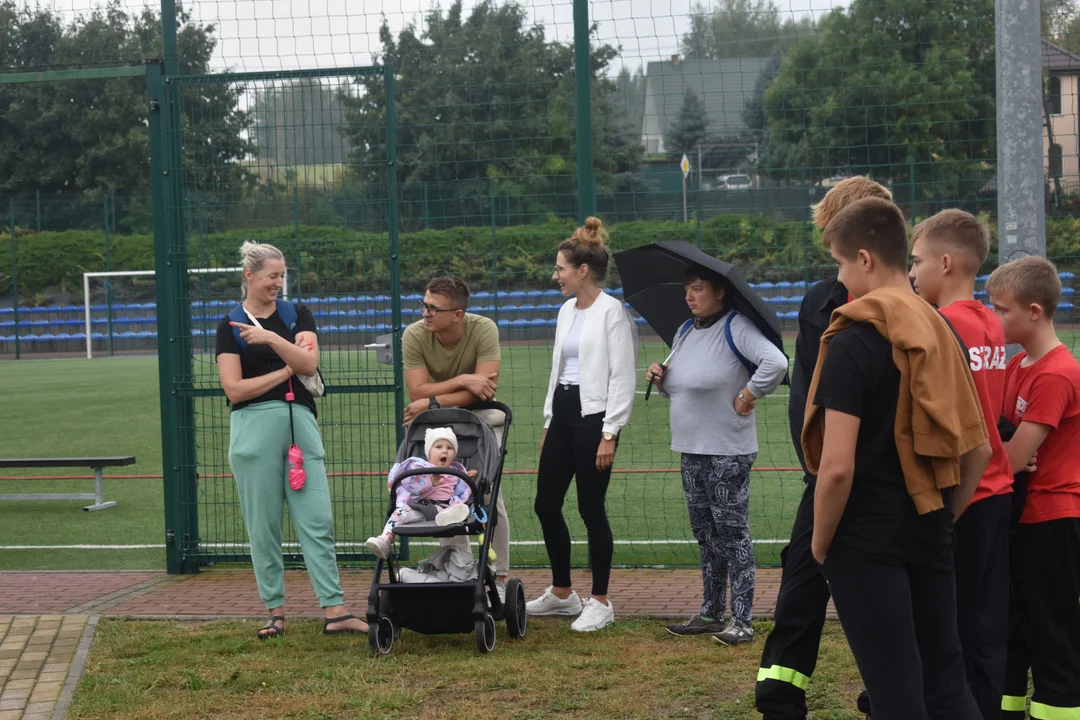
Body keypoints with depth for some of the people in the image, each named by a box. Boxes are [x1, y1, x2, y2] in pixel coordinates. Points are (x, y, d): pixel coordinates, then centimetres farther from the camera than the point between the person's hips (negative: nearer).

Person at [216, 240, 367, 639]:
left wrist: (271, 338, -17)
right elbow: (234, 389, -5)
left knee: (317, 521, -3)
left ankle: (334, 611, -5)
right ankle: (275, 612, 10)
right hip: (254, 426, -2)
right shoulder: (230, 327, 4)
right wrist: (286, 370, -2)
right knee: (263, 526, 1)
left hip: (300, 422, 2)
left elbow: (309, 363, -6)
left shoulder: (297, 315, 11)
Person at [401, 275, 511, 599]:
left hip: (480, 417, -2)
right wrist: (462, 381, -34)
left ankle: (500, 579, 5)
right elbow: (417, 392, -27)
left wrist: (433, 402, -33)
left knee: (490, 496, -7)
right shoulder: (414, 335, -22)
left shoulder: (483, 329, -26)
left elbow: (486, 387, -33)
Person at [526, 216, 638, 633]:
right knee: (546, 504, 10)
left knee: (591, 509, -3)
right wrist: (549, 423, 19)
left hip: (594, 416, -9)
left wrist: (609, 434, -17)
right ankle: (561, 593, 25)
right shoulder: (567, 311, 14)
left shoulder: (612, 312, -11)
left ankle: (600, 603, 9)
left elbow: (622, 378, -14)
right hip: (563, 412, 9)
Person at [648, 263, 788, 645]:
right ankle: (711, 614, 24)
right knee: (706, 535, 15)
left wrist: (749, 396, -18)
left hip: (728, 453, -9)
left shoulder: (736, 328, -14)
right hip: (691, 450, 9)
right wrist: (661, 379, 3)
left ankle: (742, 621, 1)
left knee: (733, 534, -4)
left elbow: (776, 362, -28)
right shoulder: (684, 332, 13)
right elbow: (676, 388, 24)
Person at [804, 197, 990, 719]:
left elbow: (837, 467, -20)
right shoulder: (941, 333, 7)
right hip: (930, 538, 7)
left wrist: (820, 541, -6)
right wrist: (944, 515, 18)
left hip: (867, 540, -6)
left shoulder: (853, 342, -14)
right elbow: (979, 449, 11)